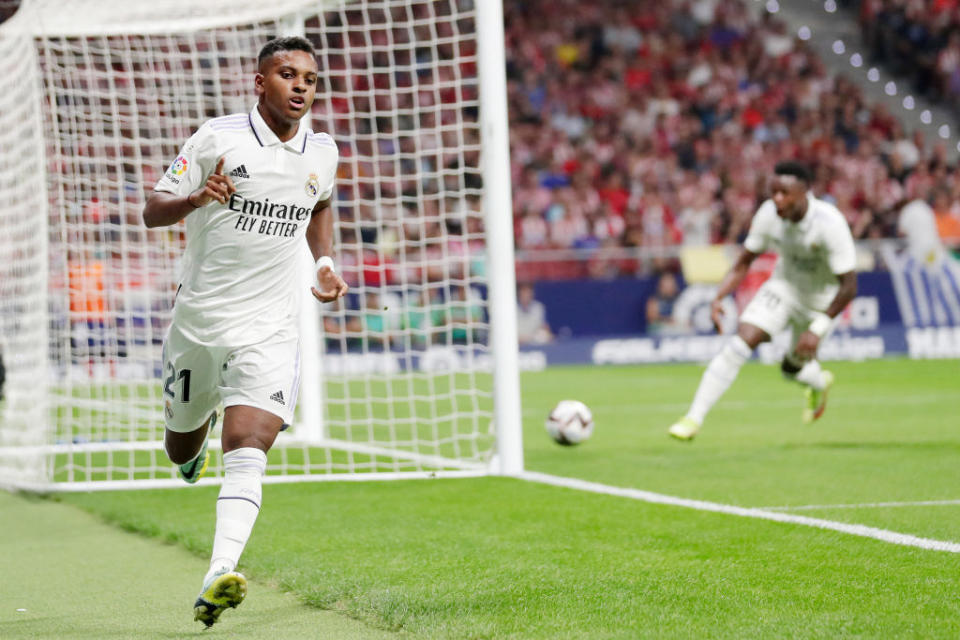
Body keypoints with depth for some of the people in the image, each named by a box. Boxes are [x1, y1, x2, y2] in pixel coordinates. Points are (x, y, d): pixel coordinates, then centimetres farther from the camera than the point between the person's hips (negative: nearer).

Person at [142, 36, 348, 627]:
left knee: (247, 452, -20)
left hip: (269, 333, 0)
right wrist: (197, 198, -26)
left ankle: (218, 580, -31)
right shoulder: (218, 138, -8)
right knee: (181, 451, 17)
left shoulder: (323, 152, 5)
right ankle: (201, 429, 55)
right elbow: (154, 211, -6)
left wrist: (325, 263, 11)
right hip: (198, 322, 0)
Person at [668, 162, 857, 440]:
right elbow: (743, 262, -6)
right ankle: (693, 419, -11)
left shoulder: (829, 223, -33)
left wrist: (818, 329, -32)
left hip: (821, 300, -2)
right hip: (784, 284, 3)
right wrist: (718, 299, -20)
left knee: (793, 367, 10)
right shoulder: (769, 214, -20)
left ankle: (819, 383, 50)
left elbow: (849, 286, -28)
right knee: (740, 342, -17)